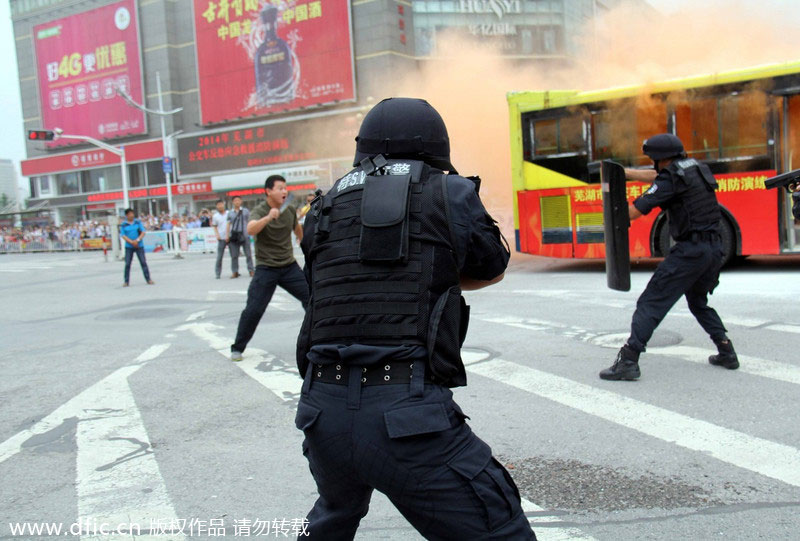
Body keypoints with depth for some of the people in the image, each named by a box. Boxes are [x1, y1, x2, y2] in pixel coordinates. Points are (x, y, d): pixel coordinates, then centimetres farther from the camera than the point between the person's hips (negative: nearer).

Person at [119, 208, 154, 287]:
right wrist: (131, 242, -14)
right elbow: (123, 235, -2)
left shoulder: (138, 222, 5)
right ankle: (126, 281, 7)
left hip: (139, 245, 0)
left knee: (143, 262, -2)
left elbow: (143, 232, 0)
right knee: (127, 264, 0)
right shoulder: (123, 225, 3)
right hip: (129, 246, 0)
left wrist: (137, 240, -13)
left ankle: (148, 279, 3)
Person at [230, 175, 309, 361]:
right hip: (266, 268, -4)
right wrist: (268, 217, -49)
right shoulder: (259, 211, -12)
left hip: (289, 266, 4)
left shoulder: (290, 210, 2)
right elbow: (251, 230, -34)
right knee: (254, 309, -7)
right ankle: (237, 348, 9)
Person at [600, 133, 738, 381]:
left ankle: (628, 360, -13)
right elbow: (654, 177, 29)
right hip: (714, 248, 9)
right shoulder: (696, 168, 16)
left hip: (690, 250, -9)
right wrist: (622, 172, 31)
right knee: (698, 302, 28)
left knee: (651, 302, -8)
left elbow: (636, 211, -13)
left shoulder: (672, 177, -10)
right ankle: (726, 352, 23)